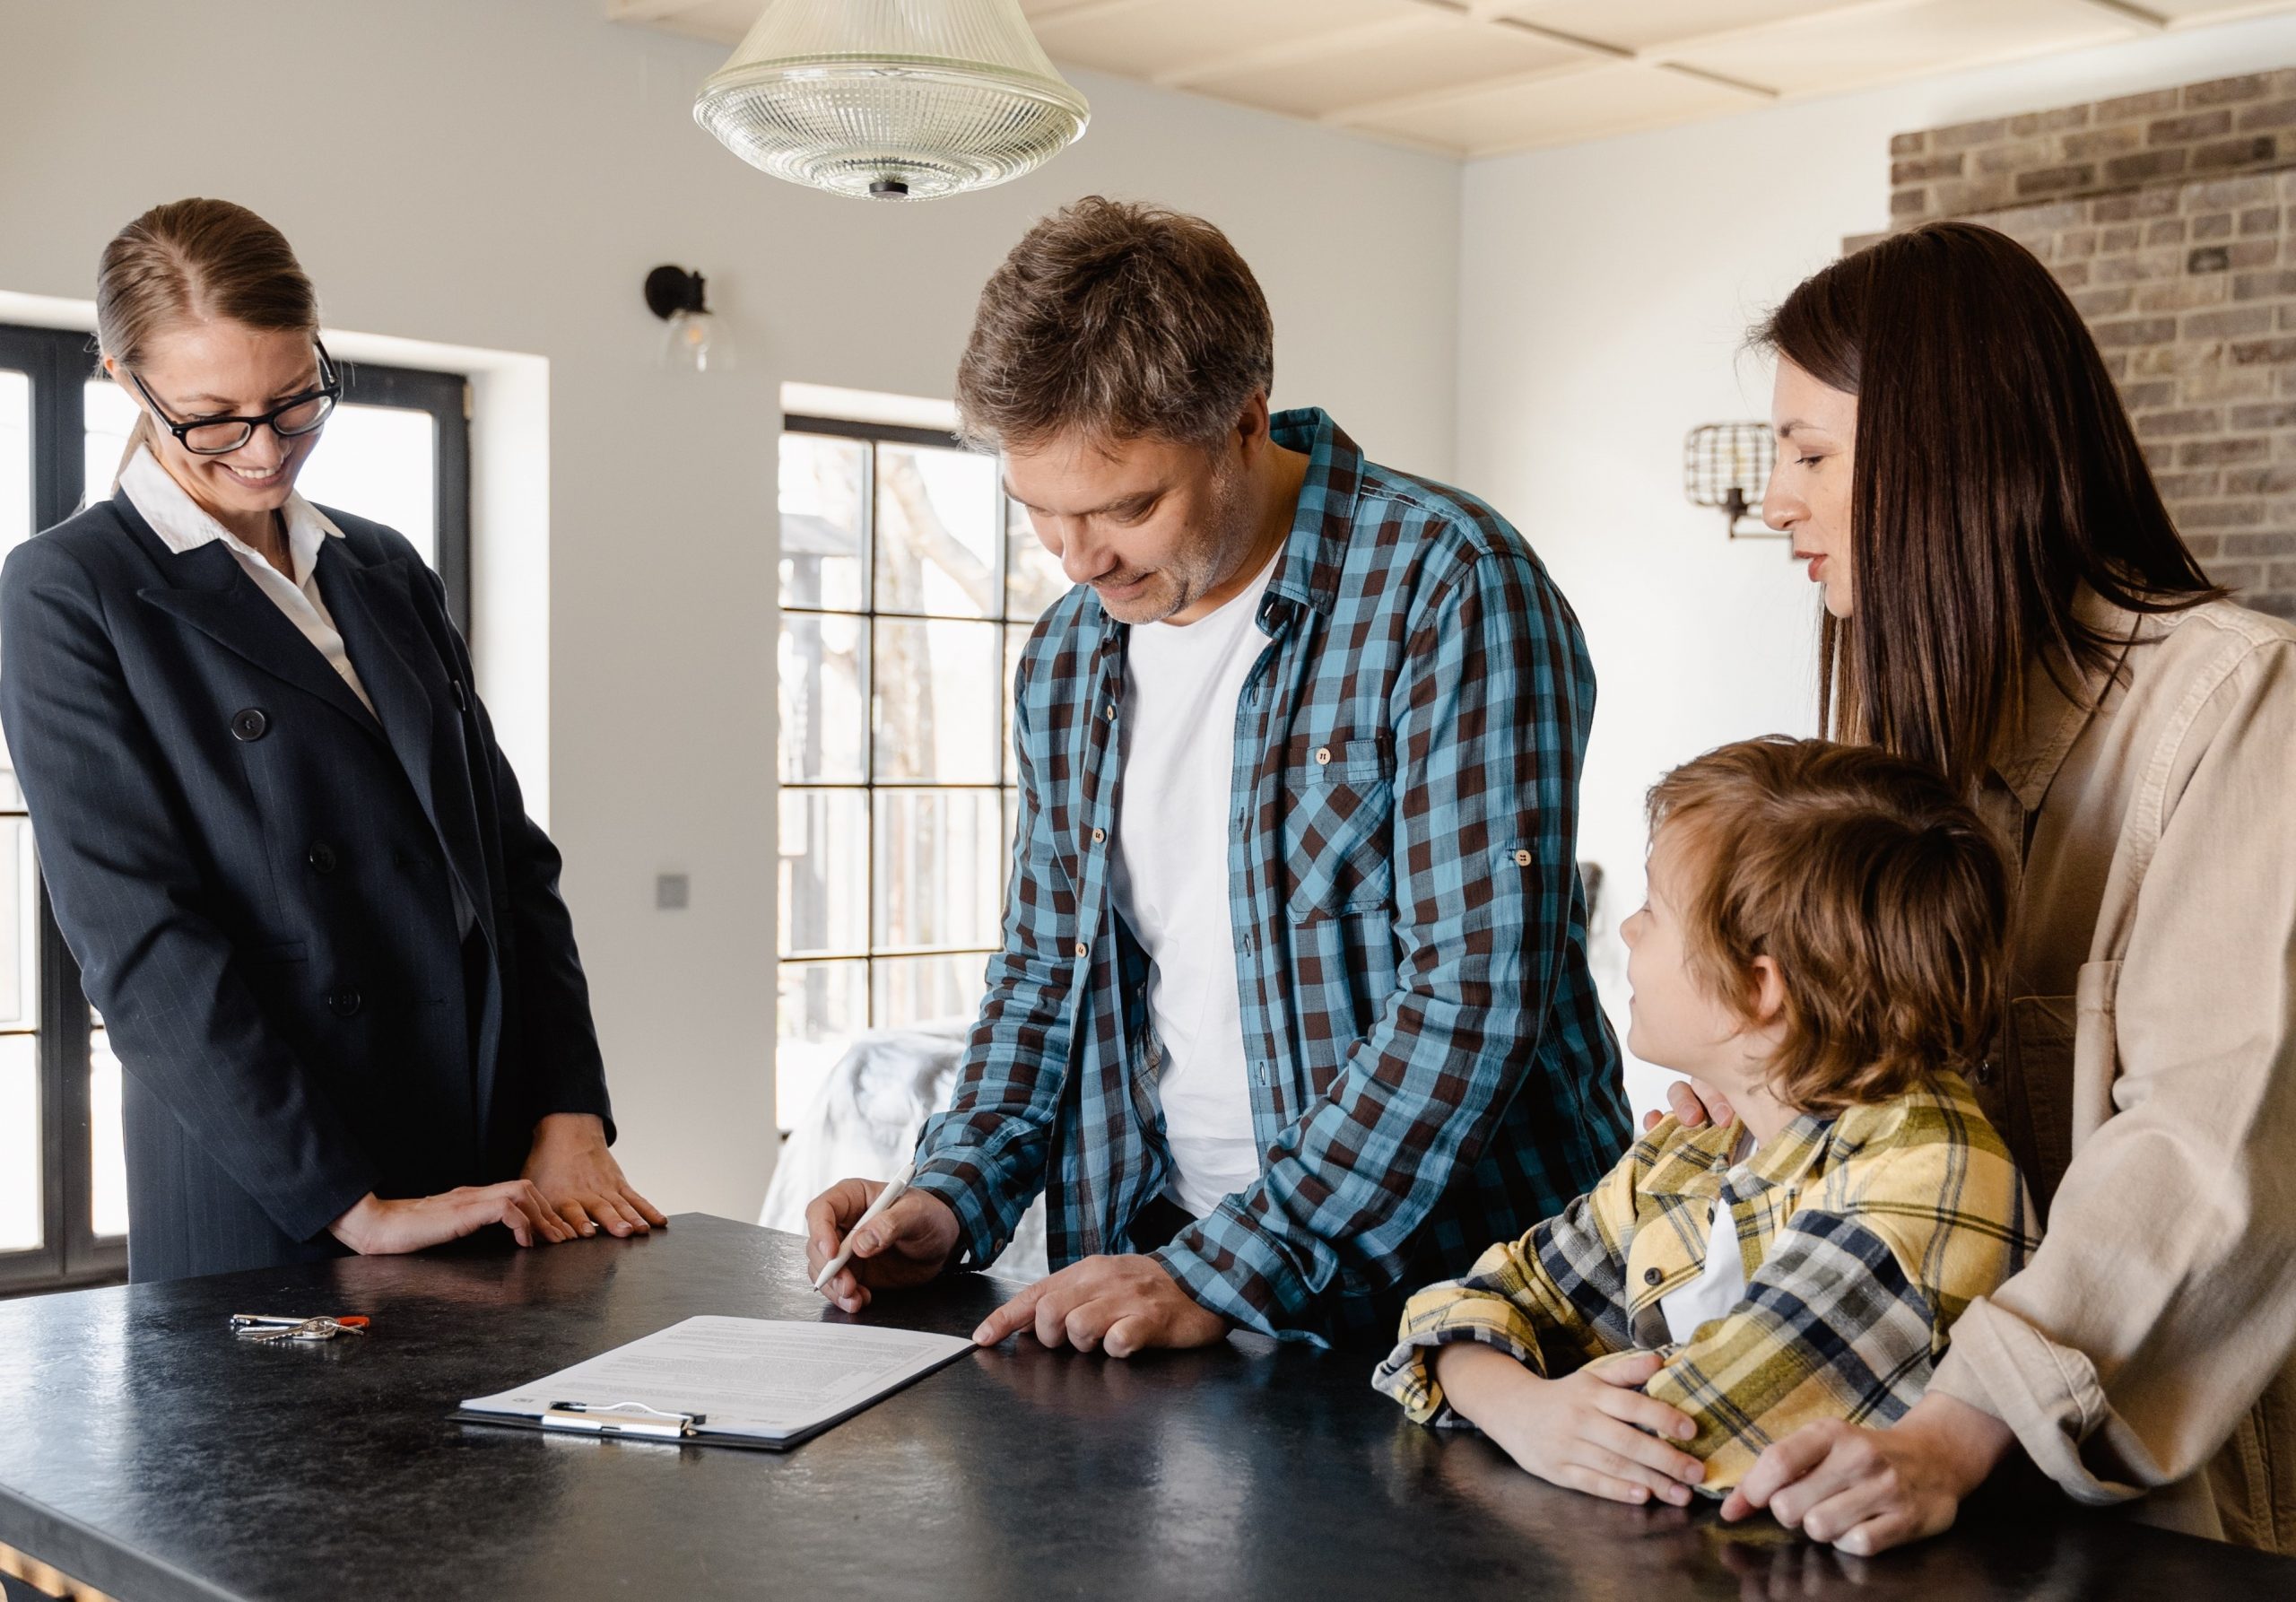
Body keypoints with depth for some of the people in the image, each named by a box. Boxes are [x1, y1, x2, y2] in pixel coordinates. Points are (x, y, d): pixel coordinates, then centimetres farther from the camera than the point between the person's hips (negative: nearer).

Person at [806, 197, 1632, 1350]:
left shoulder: (1446, 587, -12)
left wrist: (1226, 1271, -17)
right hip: (1152, 1265, 5)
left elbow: (1476, 992, -17)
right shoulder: (1068, 654, 10)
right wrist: (955, 1193, 3)